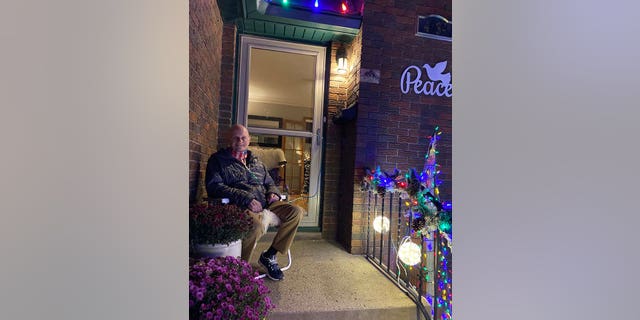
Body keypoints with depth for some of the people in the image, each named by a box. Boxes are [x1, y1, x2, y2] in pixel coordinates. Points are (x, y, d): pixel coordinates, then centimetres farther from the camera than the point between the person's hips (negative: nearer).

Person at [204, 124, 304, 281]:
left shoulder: (256, 161, 26)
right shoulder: (218, 159, 9)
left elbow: (269, 183, 31)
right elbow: (214, 186, -6)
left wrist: (273, 193, 4)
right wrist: (246, 198, -17)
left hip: (264, 203, 6)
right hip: (239, 205, -6)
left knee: (296, 212, -14)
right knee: (255, 225, -38)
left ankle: (269, 256, -4)